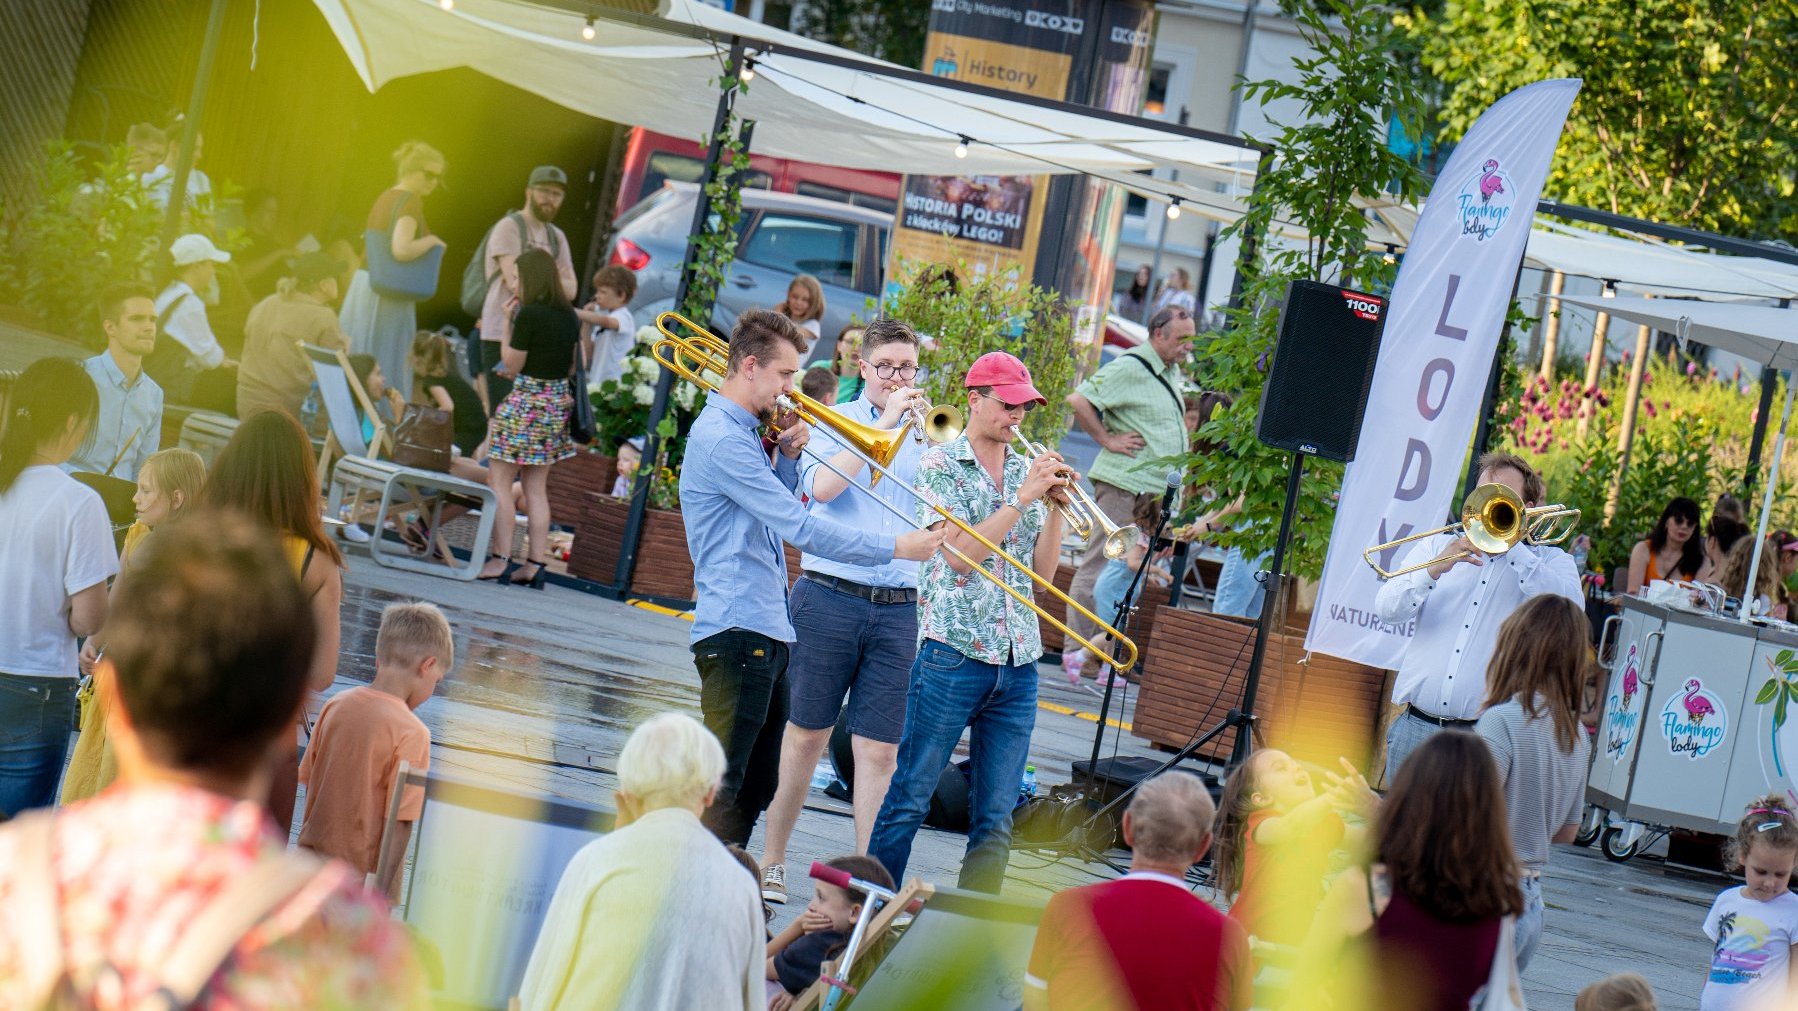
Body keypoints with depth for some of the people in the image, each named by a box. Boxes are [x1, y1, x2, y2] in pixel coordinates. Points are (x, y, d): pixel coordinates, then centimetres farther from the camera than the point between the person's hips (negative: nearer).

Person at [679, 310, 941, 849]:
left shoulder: (741, 433, 18)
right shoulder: (721, 438, -16)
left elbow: (779, 514, 26)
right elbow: (799, 527, -19)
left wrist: (786, 457, 8)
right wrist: (894, 547, -16)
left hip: (767, 630, 11)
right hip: (737, 628, -11)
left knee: (757, 784, 13)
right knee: (721, 787, -10)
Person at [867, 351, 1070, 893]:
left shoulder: (1028, 471, 13)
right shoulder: (941, 464, -1)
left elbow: (1043, 572, 10)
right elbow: (960, 553, -13)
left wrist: (1056, 506, -3)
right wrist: (1023, 498, -14)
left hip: (1017, 663, 5)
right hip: (954, 653, -5)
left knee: (996, 817, 4)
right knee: (910, 799, -2)